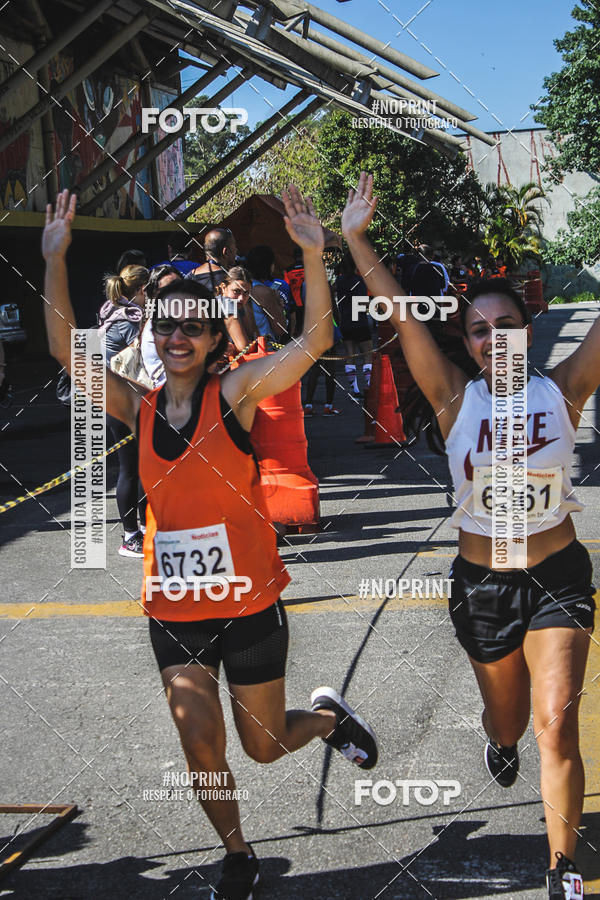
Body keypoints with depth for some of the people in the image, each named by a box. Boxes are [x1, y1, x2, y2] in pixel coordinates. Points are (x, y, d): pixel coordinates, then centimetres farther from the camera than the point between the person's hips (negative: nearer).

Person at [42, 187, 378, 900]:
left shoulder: (234, 394, -9)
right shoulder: (139, 410, 1)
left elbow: (313, 341, -20)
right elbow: (67, 350, -4)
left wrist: (313, 255, -30)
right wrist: (55, 260, -11)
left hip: (248, 605, -3)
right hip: (173, 611, 3)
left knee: (264, 747, 13)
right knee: (201, 750, 4)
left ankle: (328, 714, 46)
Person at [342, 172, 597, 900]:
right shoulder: (455, 400, -9)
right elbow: (403, 317, -16)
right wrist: (355, 238, -23)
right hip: (481, 584, 1)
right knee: (508, 721, 18)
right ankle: (498, 738, 57)